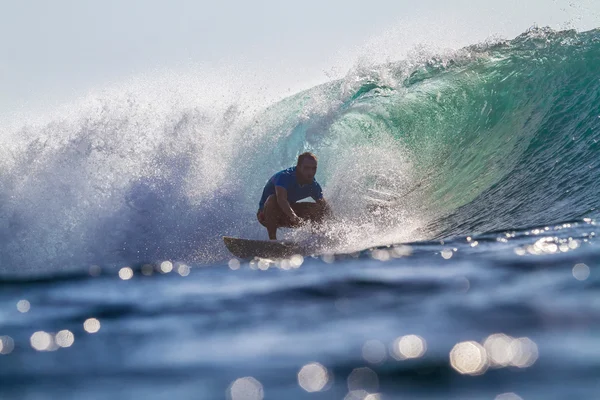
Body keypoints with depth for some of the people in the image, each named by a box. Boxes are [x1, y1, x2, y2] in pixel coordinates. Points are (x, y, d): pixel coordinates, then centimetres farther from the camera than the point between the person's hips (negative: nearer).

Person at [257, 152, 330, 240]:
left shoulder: (313, 185, -8)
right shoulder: (284, 176, -29)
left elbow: (324, 205, -4)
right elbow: (281, 199, -46)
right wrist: (294, 217, -62)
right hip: (266, 215, -6)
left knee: (320, 209, -9)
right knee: (273, 199, -39)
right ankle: (272, 239, -34)